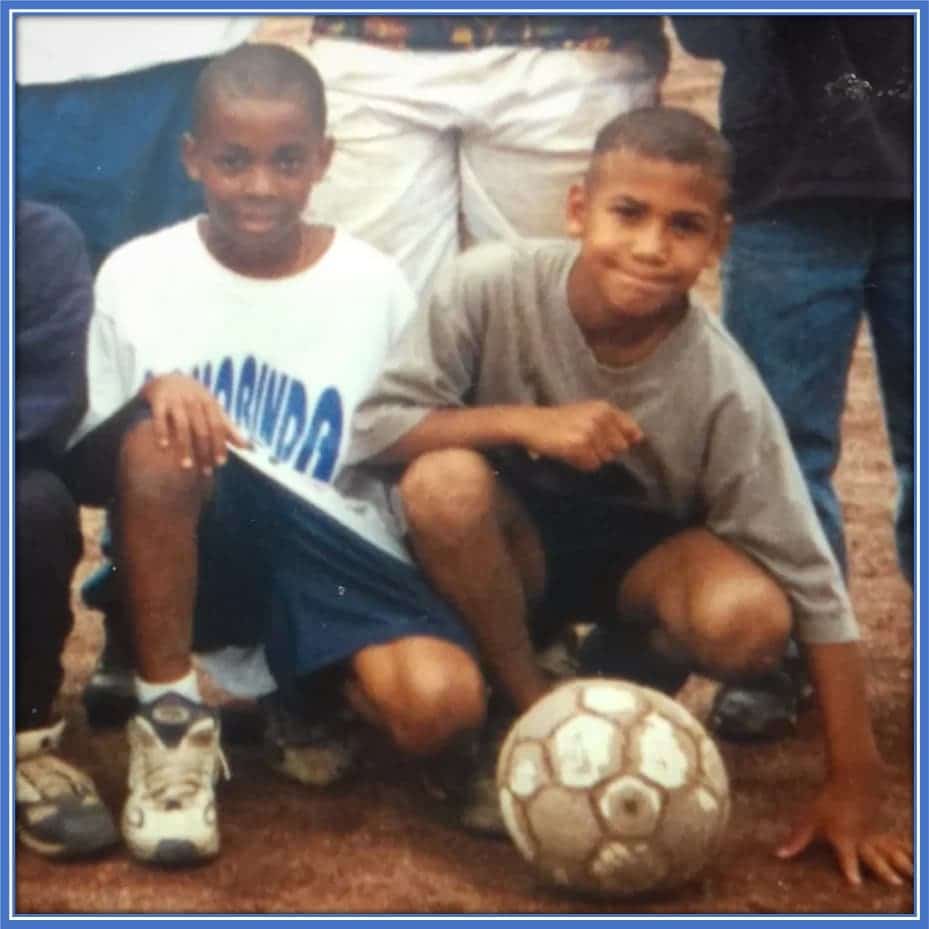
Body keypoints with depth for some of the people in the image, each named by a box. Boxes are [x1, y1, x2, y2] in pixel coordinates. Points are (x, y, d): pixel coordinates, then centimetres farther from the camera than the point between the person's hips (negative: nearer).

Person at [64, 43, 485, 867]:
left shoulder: (375, 285, 4)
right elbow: (90, 467, 1)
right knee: (164, 434, -34)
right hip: (193, 547, 0)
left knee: (441, 700, -29)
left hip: (334, 553, 1)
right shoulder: (137, 274, 1)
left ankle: (303, 696, 7)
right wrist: (152, 393, -20)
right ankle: (170, 714, -16)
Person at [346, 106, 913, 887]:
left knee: (747, 618, -33)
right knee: (443, 482, -34)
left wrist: (854, 784, -21)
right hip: (512, 543, 1)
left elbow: (811, 581, -20)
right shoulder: (493, 286, -25)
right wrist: (524, 423, -35)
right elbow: (374, 427, -19)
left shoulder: (722, 387, -24)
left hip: (639, 554, 0)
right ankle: (530, 708, -9)